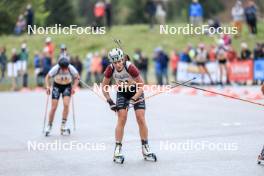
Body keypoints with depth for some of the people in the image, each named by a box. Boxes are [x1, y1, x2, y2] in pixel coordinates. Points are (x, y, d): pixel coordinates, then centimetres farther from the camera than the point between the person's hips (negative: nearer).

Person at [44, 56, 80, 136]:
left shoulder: (71, 69, -24)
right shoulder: (55, 69, -27)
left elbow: (77, 78, -5)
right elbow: (47, 77, -13)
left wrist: (74, 87, -17)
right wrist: (48, 86, -27)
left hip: (67, 86, 0)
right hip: (57, 86, 0)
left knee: (66, 105, -19)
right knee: (53, 107, -6)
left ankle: (63, 126, -7)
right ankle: (49, 126, 11)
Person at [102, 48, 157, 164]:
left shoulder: (130, 67, -31)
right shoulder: (110, 69, -22)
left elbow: (141, 86, -22)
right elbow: (104, 86, -7)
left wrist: (133, 100, -28)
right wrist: (110, 102, -14)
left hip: (136, 92, -2)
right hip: (122, 92, 2)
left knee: (141, 118, -10)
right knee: (122, 118, -12)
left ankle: (145, 149, 2)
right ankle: (118, 151, -10)